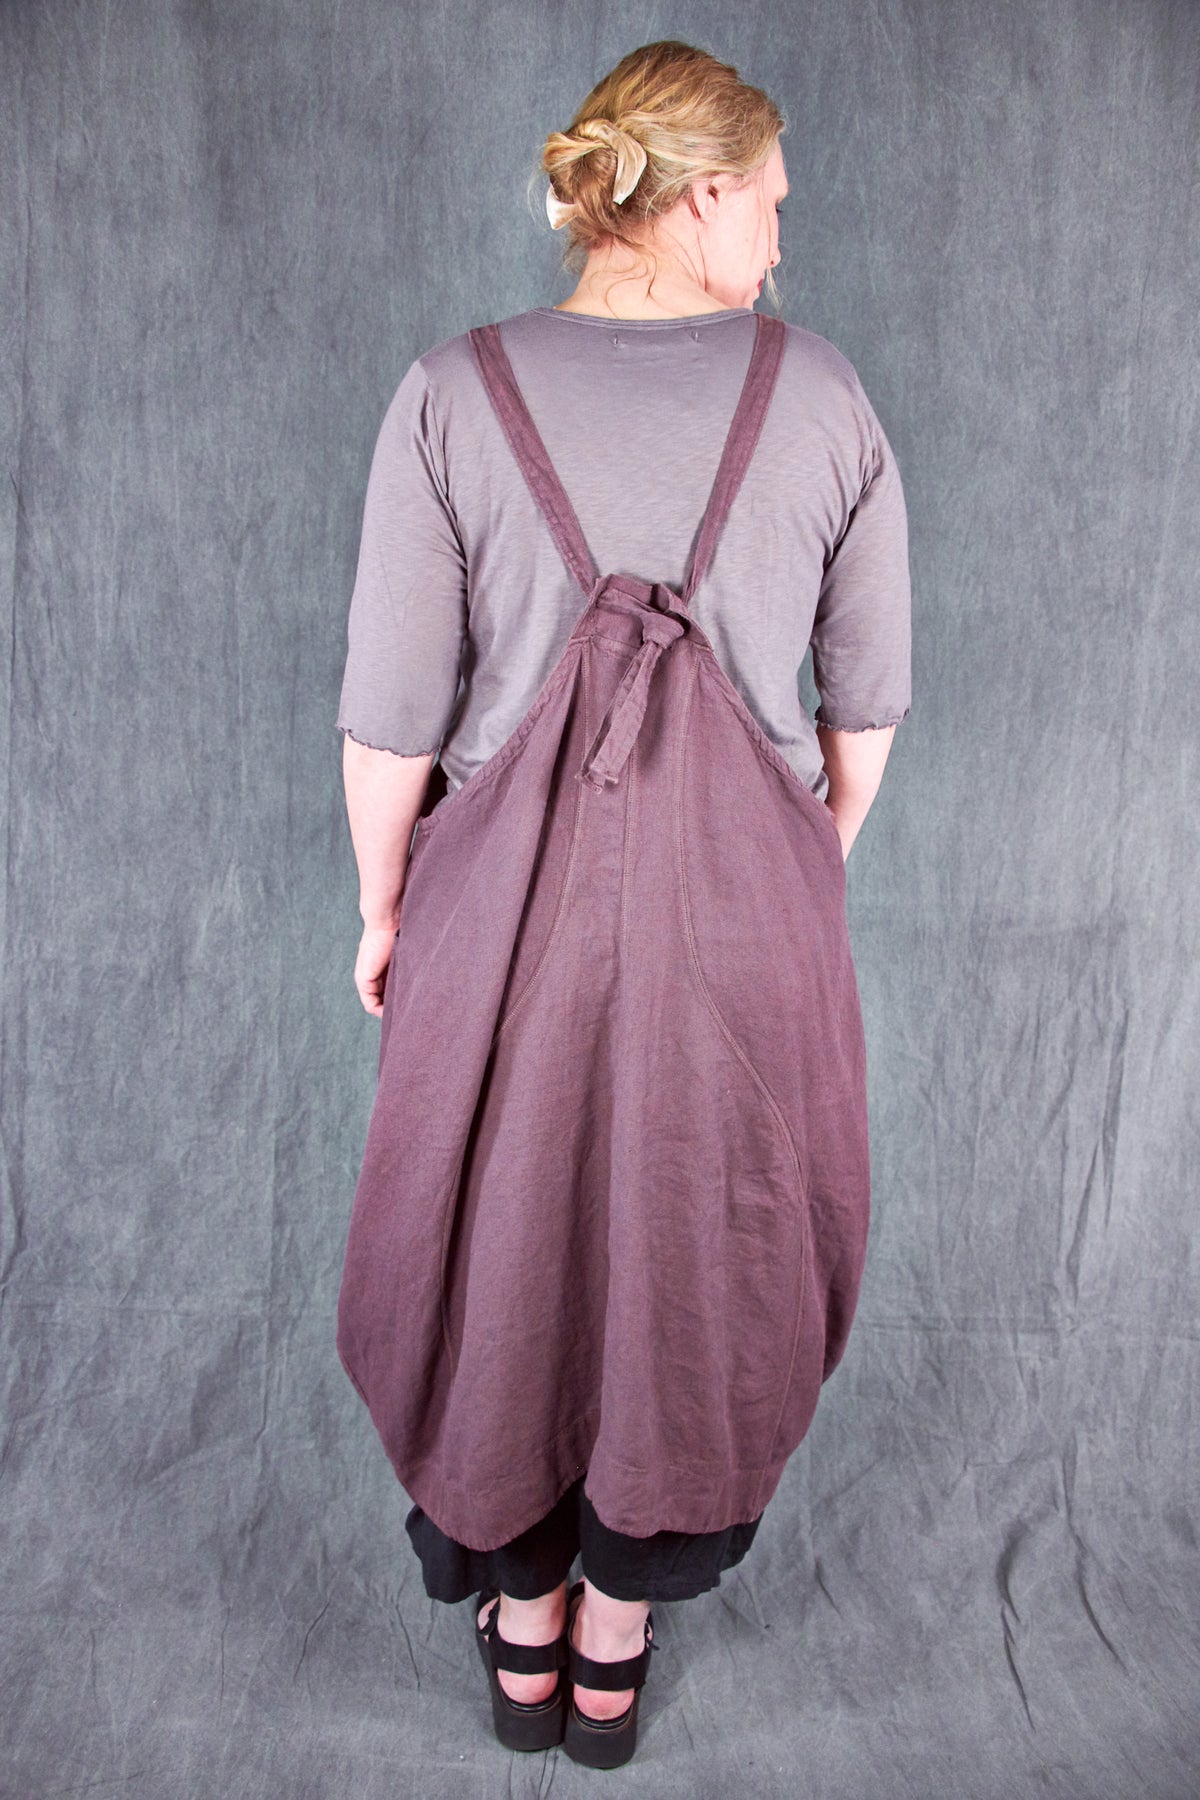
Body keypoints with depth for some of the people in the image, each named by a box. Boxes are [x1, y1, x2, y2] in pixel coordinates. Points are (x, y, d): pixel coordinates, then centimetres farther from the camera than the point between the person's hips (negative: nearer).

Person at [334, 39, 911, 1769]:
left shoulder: (455, 392, -7)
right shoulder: (821, 391, -3)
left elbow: (392, 715, -8)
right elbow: (869, 699, 1)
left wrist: (381, 908, 6)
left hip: (509, 903, 0)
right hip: (746, 910, 1)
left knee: (507, 1239, 19)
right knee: (696, 1244, 19)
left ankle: (524, 1638, 41)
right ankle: (616, 1646, 39)